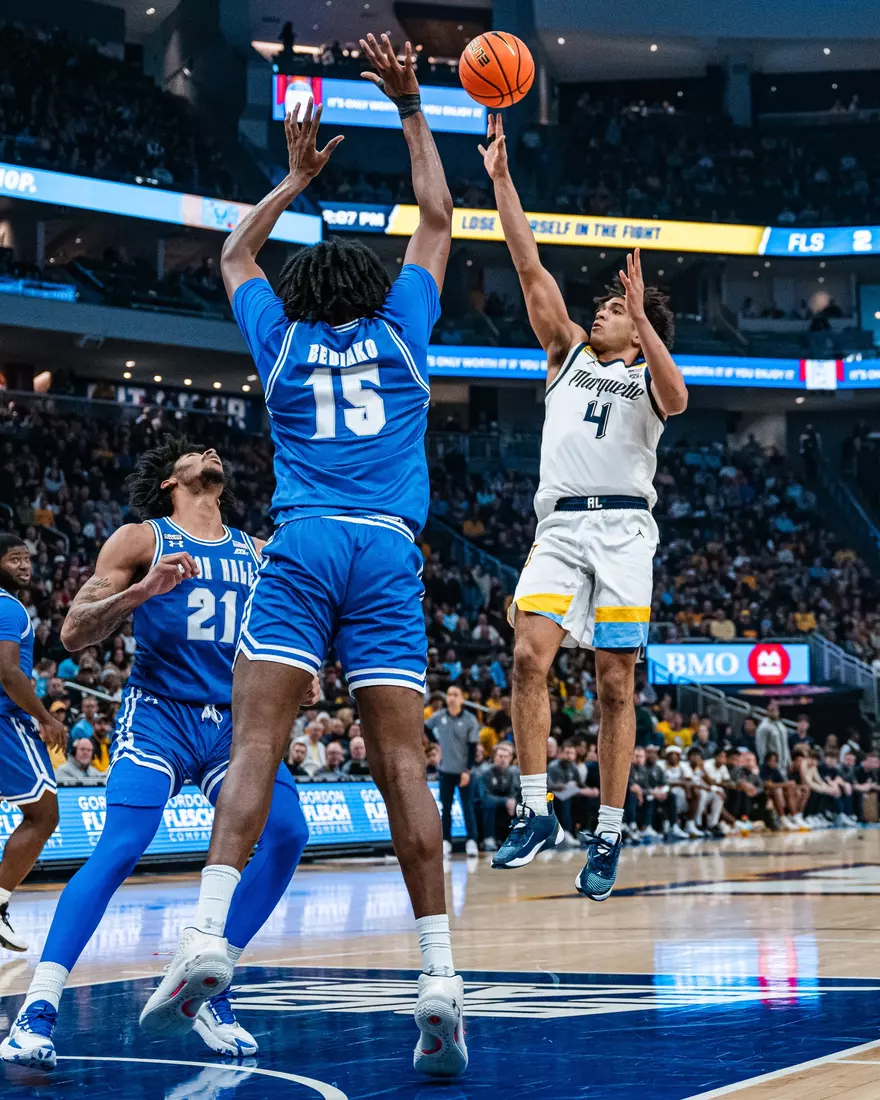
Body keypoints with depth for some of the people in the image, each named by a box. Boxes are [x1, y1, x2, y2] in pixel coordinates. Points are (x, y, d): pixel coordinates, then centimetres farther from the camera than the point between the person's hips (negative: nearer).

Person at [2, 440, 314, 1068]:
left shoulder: (257, 554, 14)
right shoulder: (141, 541, 1)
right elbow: (74, 634, -6)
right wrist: (143, 590, -21)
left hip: (233, 719, 5)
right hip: (159, 713, -4)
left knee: (287, 833, -15)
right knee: (121, 846, -23)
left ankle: (208, 989, -1)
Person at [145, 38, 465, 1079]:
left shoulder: (281, 338, 18)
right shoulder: (400, 330, 18)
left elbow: (234, 254, 39)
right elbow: (437, 219, 32)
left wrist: (296, 177, 48)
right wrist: (410, 109, 36)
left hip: (302, 544, 0)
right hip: (389, 554, 1)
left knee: (255, 743, -11)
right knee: (402, 764, -6)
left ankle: (208, 931, -29)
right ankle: (440, 976, -15)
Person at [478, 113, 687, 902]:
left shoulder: (645, 374, 11)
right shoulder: (570, 353, 19)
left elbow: (677, 398, -15)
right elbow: (530, 268, 12)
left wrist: (642, 318, -20)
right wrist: (501, 178, 6)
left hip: (623, 527, -2)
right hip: (561, 526, 2)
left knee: (616, 684, -1)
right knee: (529, 655, -16)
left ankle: (609, 835, 5)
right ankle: (536, 813, -9)